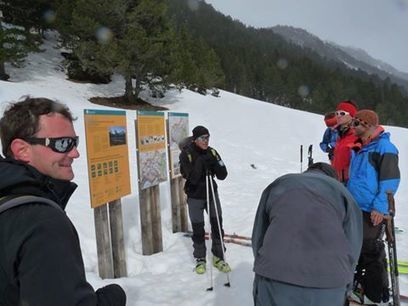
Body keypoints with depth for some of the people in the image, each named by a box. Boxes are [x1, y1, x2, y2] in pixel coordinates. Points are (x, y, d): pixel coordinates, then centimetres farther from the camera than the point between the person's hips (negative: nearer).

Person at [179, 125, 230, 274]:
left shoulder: (211, 152, -4)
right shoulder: (186, 154, -15)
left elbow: (222, 175, -7)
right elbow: (192, 178, -23)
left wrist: (215, 162, -23)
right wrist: (201, 162, -29)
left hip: (211, 193, 3)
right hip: (195, 196, -3)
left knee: (217, 225, 6)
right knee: (198, 229, 6)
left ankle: (218, 257, 24)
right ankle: (200, 259, 27)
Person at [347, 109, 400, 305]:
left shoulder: (384, 146, -10)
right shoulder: (358, 148, 14)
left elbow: (391, 179, -16)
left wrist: (380, 206, -20)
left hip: (372, 211, -8)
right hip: (354, 208, 9)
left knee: (371, 252, -2)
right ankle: (359, 285, 33)